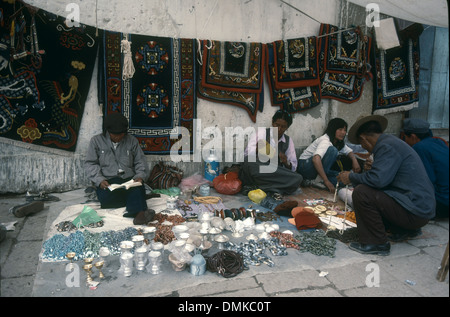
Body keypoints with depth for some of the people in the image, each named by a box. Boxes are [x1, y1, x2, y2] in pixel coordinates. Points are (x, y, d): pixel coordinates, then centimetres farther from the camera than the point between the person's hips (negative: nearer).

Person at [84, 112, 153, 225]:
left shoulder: (132, 141, 13)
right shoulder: (96, 141, 9)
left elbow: (140, 162, 12)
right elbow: (90, 164, 4)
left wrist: (140, 176, -10)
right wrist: (99, 180, -14)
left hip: (129, 180, 1)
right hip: (107, 181, 0)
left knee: (138, 188, -35)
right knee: (106, 197, -35)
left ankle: (138, 212, -52)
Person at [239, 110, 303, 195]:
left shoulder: (288, 141, 13)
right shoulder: (261, 133, 3)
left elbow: (293, 168, 11)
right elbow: (247, 154, -8)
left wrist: (286, 163, -11)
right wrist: (257, 149, -29)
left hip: (275, 174, 3)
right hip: (256, 172, -3)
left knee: (297, 178, -25)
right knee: (249, 161, -36)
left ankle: (261, 188, -24)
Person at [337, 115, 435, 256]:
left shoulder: (387, 146, -15)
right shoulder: (391, 141, 15)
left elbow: (378, 179, -26)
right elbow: (382, 177, 21)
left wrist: (351, 177, -10)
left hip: (414, 212, -10)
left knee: (361, 193, -19)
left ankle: (377, 243, -8)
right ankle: (405, 230, 20)